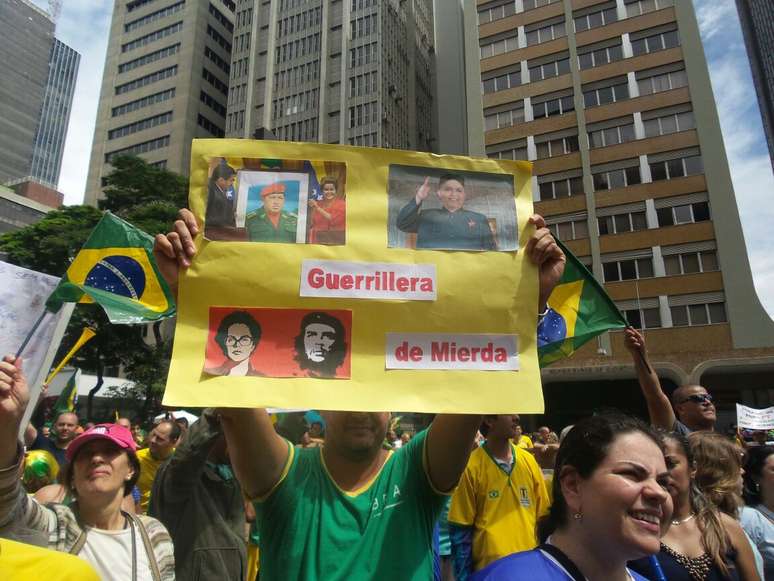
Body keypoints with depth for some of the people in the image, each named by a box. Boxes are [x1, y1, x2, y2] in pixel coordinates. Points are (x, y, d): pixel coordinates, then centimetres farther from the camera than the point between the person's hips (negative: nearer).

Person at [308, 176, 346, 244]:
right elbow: (313, 226, 13)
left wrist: (317, 207, -16)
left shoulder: (342, 204, -4)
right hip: (318, 241, 4)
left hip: (336, 241, -4)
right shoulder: (318, 204, 10)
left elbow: (333, 220, -18)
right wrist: (311, 242, 5)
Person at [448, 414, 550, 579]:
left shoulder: (528, 460, 0)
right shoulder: (471, 466, -13)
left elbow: (543, 517, 7)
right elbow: (460, 530, -8)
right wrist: (464, 576, -7)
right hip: (489, 568, -4)